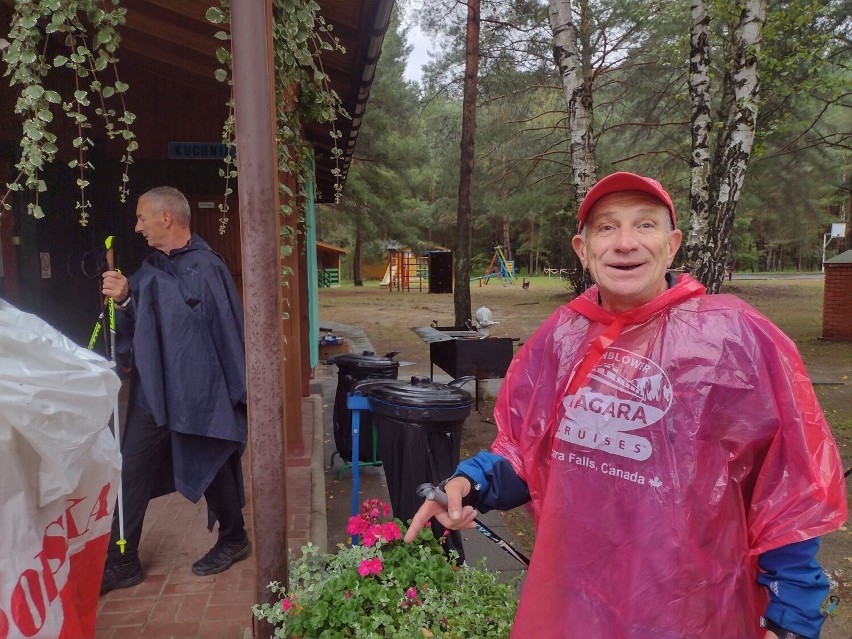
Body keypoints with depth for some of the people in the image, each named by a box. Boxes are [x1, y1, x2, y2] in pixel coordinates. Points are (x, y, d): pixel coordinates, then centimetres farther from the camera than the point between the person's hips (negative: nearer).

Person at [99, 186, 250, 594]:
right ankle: (121, 563, 21)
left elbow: (230, 331, -15)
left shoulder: (206, 267, -13)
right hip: (151, 392, 7)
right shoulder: (149, 270, 10)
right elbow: (129, 334, 13)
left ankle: (233, 539, 33)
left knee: (211, 472, 9)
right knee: (131, 476, 7)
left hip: (199, 393, -7)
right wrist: (122, 302, -7)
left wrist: (235, 392, -14)